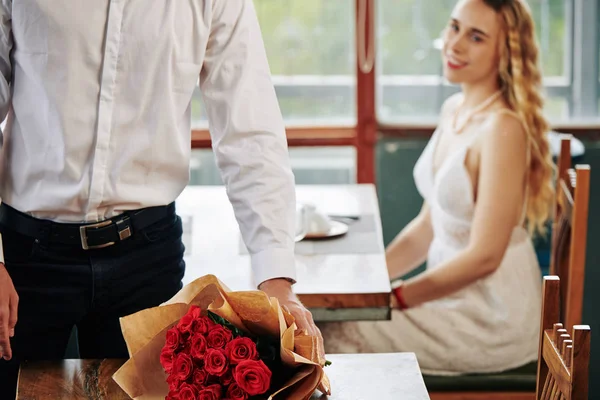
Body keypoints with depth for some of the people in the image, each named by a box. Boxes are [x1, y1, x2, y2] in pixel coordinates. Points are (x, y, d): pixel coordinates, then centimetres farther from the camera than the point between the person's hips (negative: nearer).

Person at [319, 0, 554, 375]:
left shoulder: (503, 128, -20)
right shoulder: (453, 110, 7)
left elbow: (483, 256, -22)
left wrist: (393, 297, -16)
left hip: (494, 317, -8)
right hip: (455, 293, 8)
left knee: (333, 339, -14)